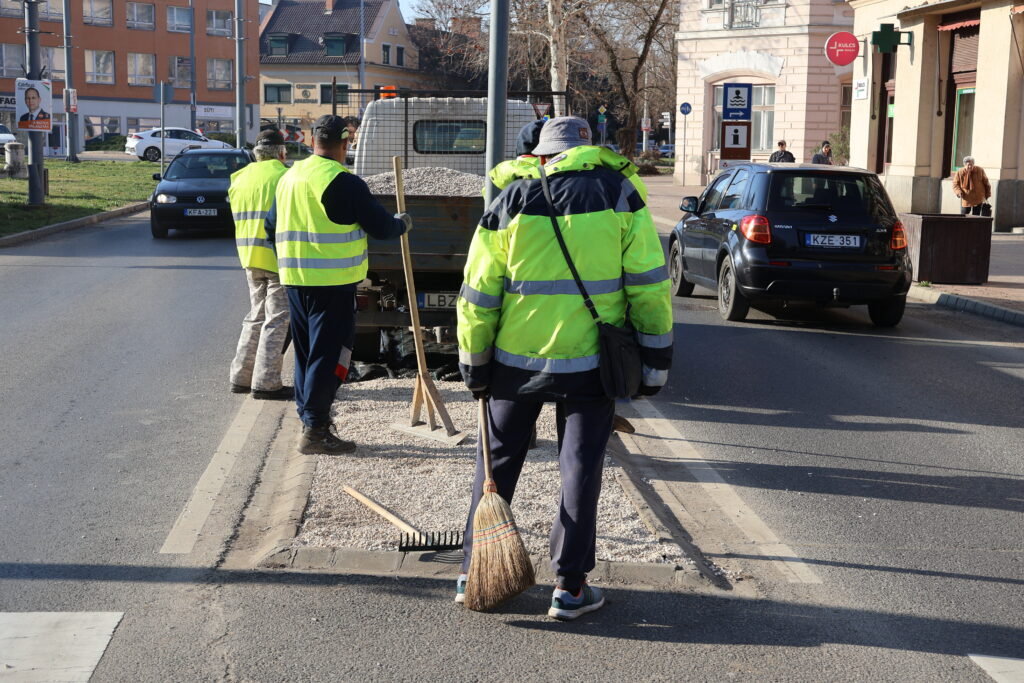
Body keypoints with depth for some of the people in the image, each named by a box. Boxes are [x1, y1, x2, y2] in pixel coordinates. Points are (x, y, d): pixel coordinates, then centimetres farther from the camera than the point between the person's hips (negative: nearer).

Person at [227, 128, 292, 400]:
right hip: (279, 256, -7)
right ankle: (266, 383, -1)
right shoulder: (284, 178, -12)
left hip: (249, 256, 7)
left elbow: (238, 217, 14)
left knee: (257, 316, 18)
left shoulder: (239, 179, 11)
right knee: (277, 319, -1)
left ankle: (241, 377, 20)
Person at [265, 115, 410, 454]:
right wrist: (403, 222, 11)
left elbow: (272, 227, 20)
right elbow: (381, 226, -10)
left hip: (294, 280, 8)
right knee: (329, 354, -3)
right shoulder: (345, 182, -13)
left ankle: (307, 419, 23)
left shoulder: (289, 177, 11)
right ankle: (316, 429, -3)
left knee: (305, 352, 16)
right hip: (333, 283, -7)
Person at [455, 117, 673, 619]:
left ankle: (473, 572, 22)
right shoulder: (620, 197, 0)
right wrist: (656, 360, 3)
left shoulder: (510, 203, 1)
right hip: (590, 362, -1)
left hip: (517, 359, 1)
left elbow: (478, 295, 1)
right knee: (580, 469, 8)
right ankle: (569, 587, 10)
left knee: (497, 461, 15)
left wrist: (474, 366, 10)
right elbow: (650, 285, -4)